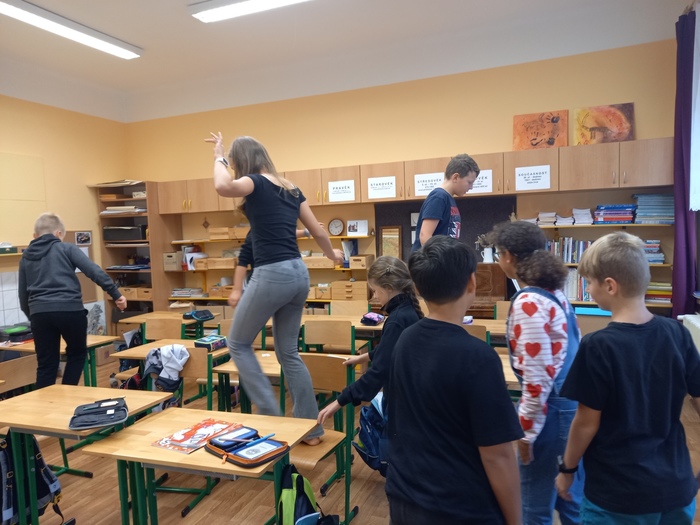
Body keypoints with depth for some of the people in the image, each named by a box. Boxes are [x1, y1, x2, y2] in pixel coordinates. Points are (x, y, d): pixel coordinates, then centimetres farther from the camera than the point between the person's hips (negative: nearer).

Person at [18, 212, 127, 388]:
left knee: (46, 364, 11)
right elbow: (94, 271, -6)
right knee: (77, 353, 20)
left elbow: (22, 294, 22)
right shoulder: (67, 248, 8)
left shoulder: (25, 258, 20)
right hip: (70, 309, -3)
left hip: (40, 313, 3)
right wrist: (116, 293, -7)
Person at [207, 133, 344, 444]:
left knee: (238, 343, 13)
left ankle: (270, 413, 10)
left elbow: (223, 187, -27)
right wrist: (333, 255, 38)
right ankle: (311, 427, 21)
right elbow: (318, 232, 19)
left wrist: (219, 158, -5)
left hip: (272, 275, -8)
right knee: (288, 352, 17)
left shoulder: (255, 183, -5)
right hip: (298, 273, 8)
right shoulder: (291, 189, 16)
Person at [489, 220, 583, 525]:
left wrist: (526, 431, -14)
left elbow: (538, 377, -23)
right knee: (572, 497, 23)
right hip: (574, 402, 9)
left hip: (552, 408, -9)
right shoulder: (555, 292, 6)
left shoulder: (528, 302, -21)